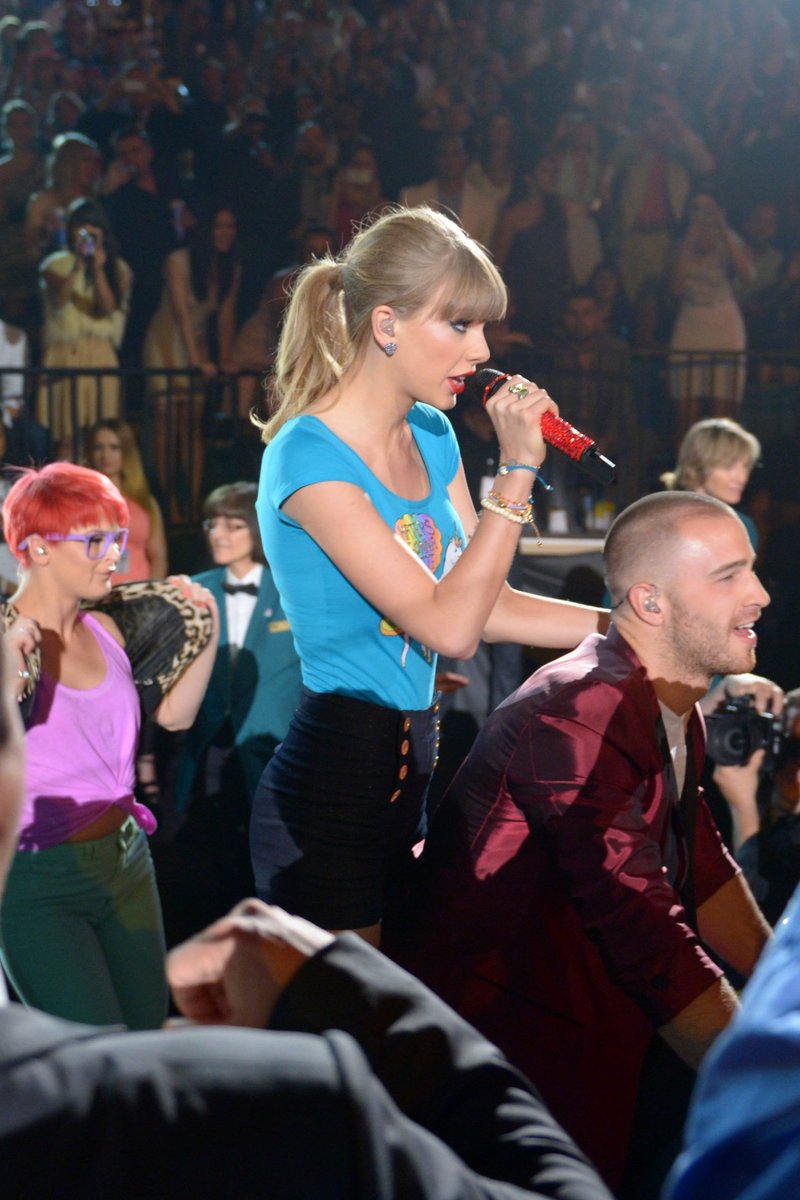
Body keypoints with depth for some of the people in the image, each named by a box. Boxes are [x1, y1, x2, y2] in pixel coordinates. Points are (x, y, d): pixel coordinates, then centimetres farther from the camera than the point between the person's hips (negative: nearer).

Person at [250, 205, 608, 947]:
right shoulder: (309, 456, -18)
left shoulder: (430, 437, 8)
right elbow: (449, 626, -22)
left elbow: (483, 606, 10)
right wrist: (517, 470, -20)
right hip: (331, 781, -8)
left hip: (412, 768, 8)